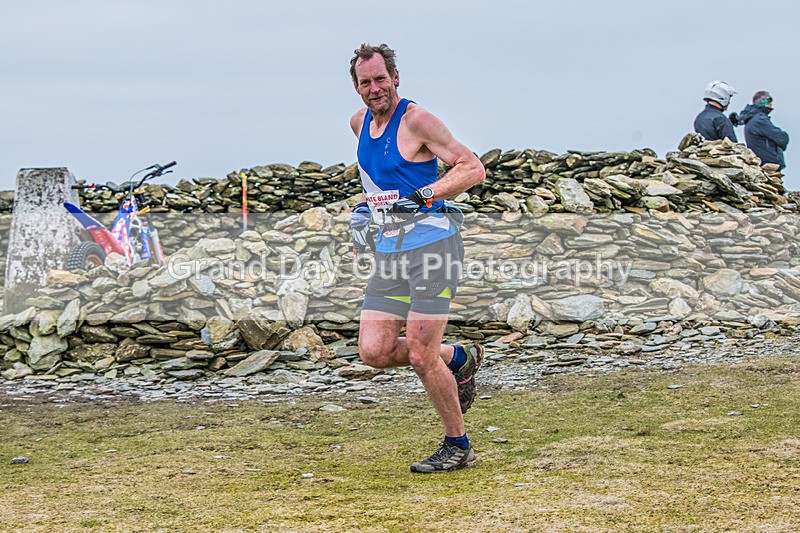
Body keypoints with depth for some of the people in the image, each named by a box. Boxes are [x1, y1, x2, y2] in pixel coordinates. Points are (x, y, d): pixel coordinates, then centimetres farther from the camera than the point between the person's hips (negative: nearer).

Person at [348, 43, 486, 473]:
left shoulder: (416, 120, -10)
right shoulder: (360, 123, 13)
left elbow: (473, 168, -12)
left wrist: (424, 196, -21)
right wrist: (363, 207, 15)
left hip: (431, 241, -7)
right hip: (388, 248, 7)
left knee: (420, 355, -10)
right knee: (374, 352, -2)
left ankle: (458, 446, 8)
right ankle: (459, 359, 22)